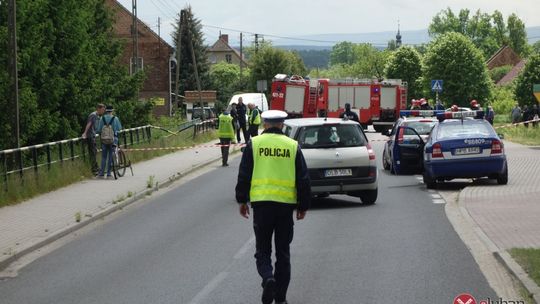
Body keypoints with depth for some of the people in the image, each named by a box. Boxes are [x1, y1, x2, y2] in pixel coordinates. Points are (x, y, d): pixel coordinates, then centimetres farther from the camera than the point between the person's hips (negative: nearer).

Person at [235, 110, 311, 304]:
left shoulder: (254, 144, 1)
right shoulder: (293, 146, 4)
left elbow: (244, 175, 2)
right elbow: (303, 179, 5)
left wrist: (242, 200, 12)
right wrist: (303, 206, 13)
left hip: (261, 202, -1)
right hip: (286, 203, 1)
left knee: (262, 250, 8)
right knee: (283, 252, 11)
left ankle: (268, 277, -21)